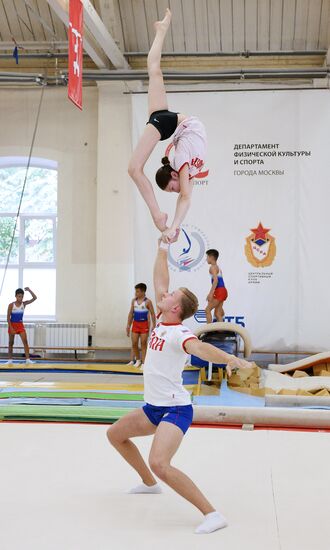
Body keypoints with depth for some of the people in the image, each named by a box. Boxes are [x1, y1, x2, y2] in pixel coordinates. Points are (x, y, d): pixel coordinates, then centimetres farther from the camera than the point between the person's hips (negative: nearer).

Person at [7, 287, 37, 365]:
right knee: (11, 343, 6)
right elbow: (8, 318, -10)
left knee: (25, 341, -12)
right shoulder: (11, 305, -11)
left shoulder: (24, 304, -3)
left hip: (20, 325, 2)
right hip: (12, 325, -2)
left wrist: (29, 290, -22)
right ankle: (10, 360, 15)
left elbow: (34, 298, -10)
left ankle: (27, 359, -15)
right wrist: (11, 328, -16)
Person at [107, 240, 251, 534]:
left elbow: (199, 347, -43)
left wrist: (230, 358, -61)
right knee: (115, 434, 25)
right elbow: (160, 281, 10)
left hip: (175, 410, -10)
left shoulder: (179, 333, -22)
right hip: (153, 408, 10)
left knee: (159, 463, -29)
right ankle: (149, 483, 40)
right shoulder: (161, 321, 2)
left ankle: (212, 514, -23)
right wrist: (162, 250, 17)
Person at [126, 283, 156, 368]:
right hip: (135, 324, 5)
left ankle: (143, 363, 3)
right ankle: (138, 360, 23)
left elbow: (152, 314, -5)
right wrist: (128, 325, 10)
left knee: (143, 344, -2)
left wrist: (153, 326, -10)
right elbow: (131, 313, 12)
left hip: (144, 324, -4)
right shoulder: (134, 301, 7)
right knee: (134, 344, 4)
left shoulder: (147, 301, -7)